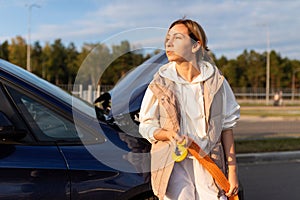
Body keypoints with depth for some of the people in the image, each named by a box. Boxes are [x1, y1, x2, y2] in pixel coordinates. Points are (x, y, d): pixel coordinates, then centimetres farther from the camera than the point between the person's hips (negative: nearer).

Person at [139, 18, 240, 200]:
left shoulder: (216, 81, 1)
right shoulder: (160, 84, -2)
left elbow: (227, 127, 6)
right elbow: (146, 126, 5)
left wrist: (232, 171, 5)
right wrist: (169, 134, -17)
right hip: (173, 167, -1)